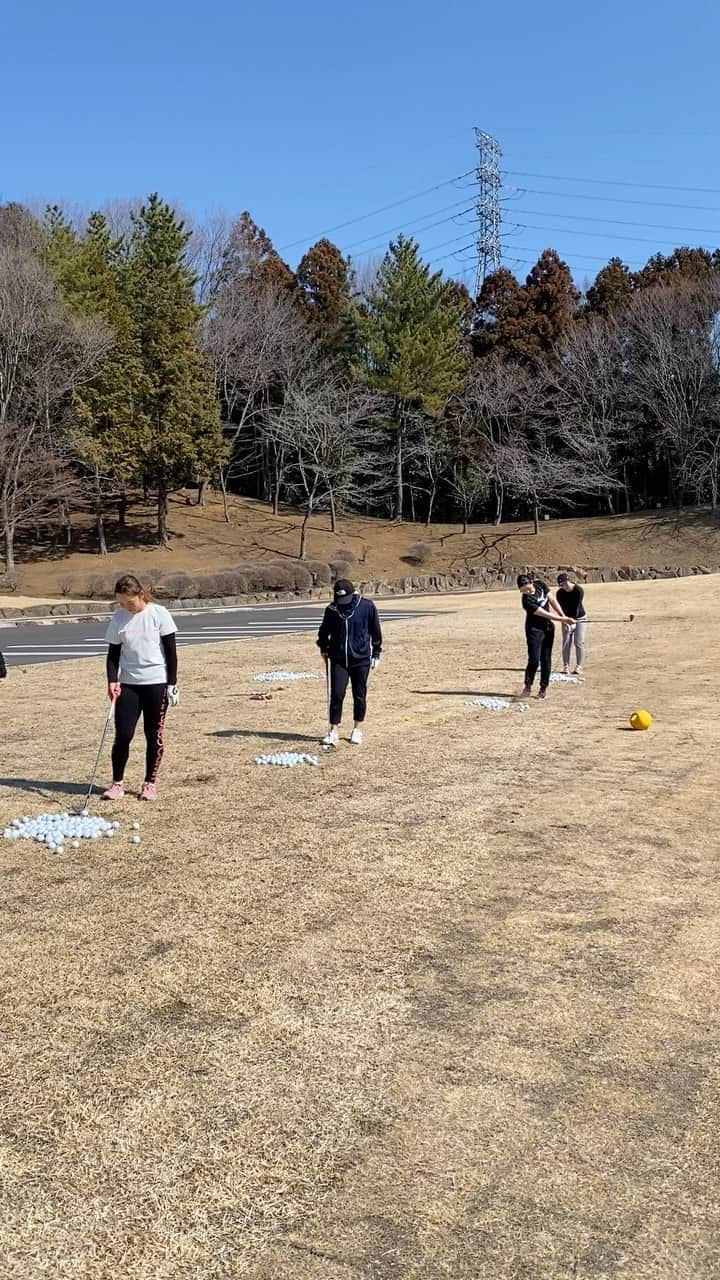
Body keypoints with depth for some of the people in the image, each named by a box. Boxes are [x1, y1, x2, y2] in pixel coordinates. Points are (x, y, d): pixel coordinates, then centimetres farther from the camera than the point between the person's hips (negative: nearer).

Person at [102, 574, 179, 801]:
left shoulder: (158, 614, -7)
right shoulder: (118, 618, 1)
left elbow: (171, 650, -4)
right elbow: (113, 653, 7)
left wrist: (172, 684, -6)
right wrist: (112, 680, -8)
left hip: (156, 682, -2)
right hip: (128, 683, 2)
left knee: (154, 735, 4)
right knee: (123, 734, -2)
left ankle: (150, 783, 16)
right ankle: (117, 783, 12)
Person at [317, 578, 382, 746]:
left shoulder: (367, 607, -7)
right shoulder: (331, 610, -2)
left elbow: (376, 631, 3)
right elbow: (324, 631, 17)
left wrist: (376, 654, 5)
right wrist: (324, 648, 9)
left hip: (361, 659, -1)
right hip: (338, 660, 1)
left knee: (359, 696, 8)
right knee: (337, 695, -5)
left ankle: (357, 730, 22)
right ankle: (334, 731, 4)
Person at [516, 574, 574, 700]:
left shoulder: (540, 584, -7)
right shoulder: (527, 601, -25)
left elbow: (552, 601, 5)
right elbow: (546, 614, -24)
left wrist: (564, 617, 4)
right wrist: (564, 619, -21)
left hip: (548, 627, 5)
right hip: (534, 629, -5)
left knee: (546, 659, 6)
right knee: (534, 660, -11)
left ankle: (544, 688, 15)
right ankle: (528, 685, 10)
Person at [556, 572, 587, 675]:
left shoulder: (578, 590, -21)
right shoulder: (560, 593, -12)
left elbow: (577, 607, -24)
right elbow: (562, 609, -16)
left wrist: (574, 622, -27)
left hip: (579, 618, -3)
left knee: (579, 643, -6)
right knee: (566, 643, 0)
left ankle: (579, 667, -1)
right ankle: (566, 667, 4)